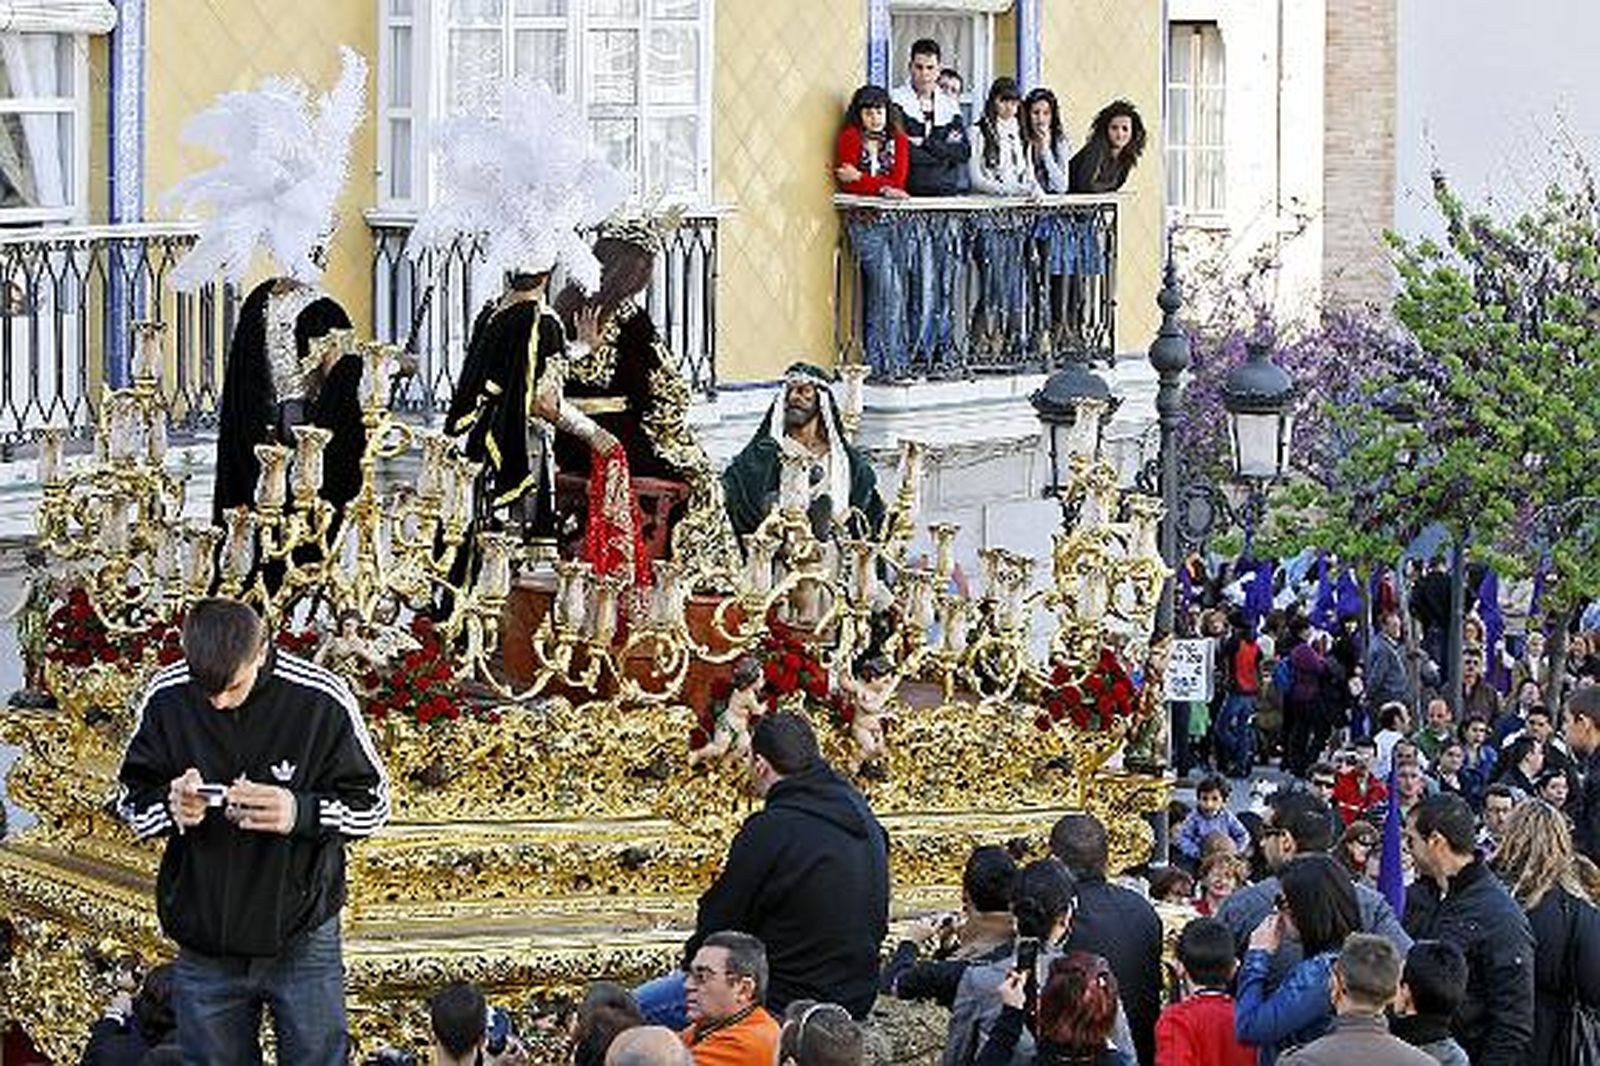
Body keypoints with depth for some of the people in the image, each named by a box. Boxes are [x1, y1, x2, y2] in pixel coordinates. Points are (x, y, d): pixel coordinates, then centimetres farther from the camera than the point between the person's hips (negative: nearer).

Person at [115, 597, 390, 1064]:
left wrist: (301, 812, -26)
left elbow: (372, 805, -6)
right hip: (204, 948, 2)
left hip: (302, 942, -2)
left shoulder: (321, 700, -14)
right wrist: (170, 809, -21)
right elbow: (131, 800, 3)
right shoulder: (166, 698, -8)